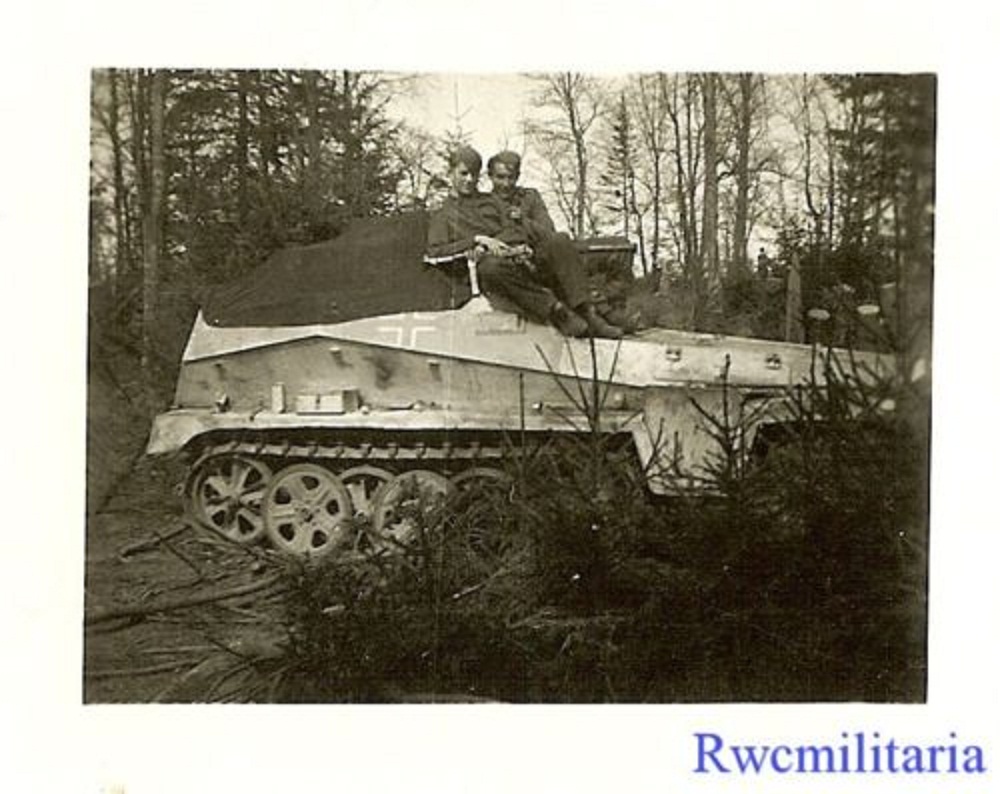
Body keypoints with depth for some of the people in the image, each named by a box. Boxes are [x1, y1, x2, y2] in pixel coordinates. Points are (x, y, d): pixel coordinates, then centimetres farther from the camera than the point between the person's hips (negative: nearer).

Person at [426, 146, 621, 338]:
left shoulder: (491, 201, 32)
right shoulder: (443, 217, 19)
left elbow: (514, 229, 21)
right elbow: (434, 251, 2)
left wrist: (523, 247, -4)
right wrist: (477, 240, -7)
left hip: (522, 257, 4)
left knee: (561, 245, -25)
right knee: (490, 268, -41)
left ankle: (586, 314, -34)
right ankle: (554, 309, -40)